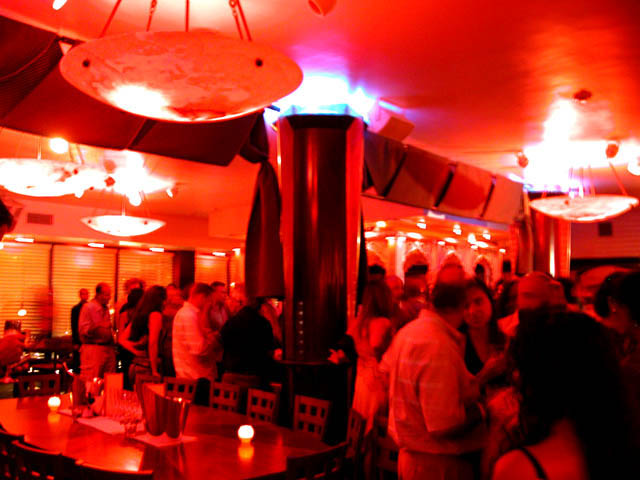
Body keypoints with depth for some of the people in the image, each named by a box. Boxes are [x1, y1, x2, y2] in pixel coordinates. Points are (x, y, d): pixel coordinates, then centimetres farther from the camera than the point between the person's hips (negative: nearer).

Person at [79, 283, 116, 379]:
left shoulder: (106, 308, 17)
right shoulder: (88, 307, -5)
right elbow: (82, 330, -12)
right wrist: (95, 327, -27)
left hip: (108, 348, 7)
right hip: (93, 348, -7)